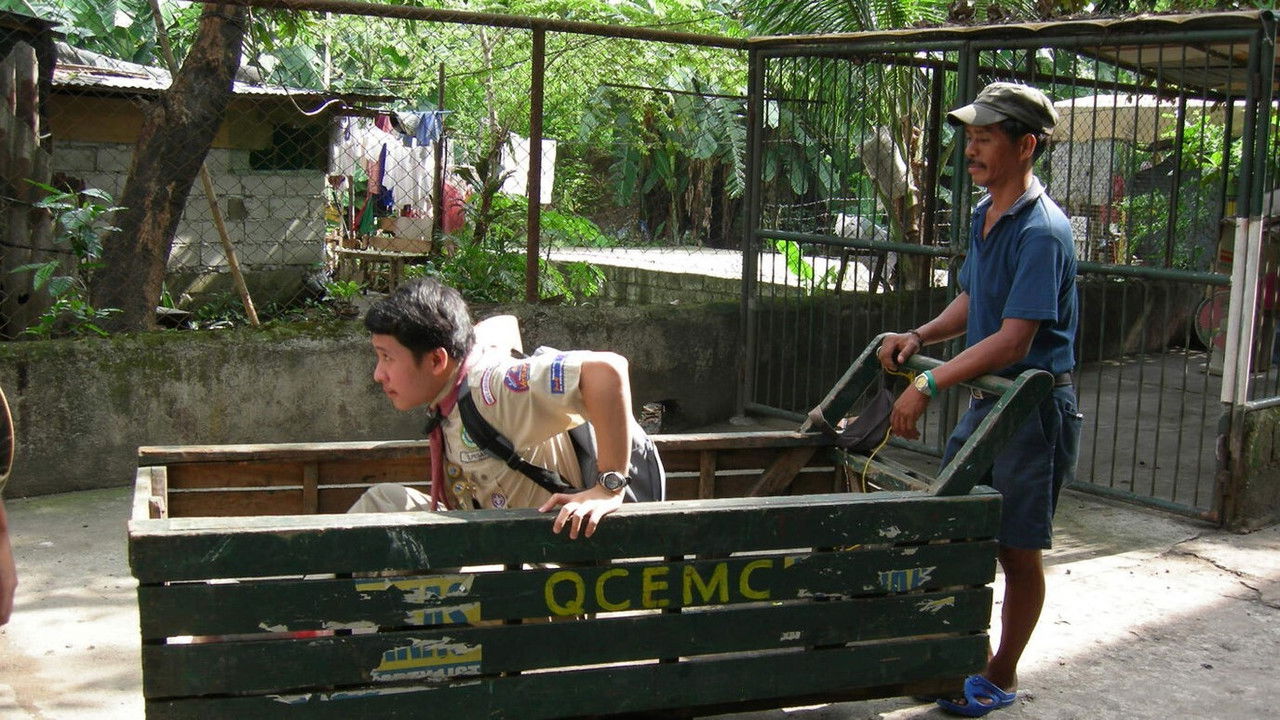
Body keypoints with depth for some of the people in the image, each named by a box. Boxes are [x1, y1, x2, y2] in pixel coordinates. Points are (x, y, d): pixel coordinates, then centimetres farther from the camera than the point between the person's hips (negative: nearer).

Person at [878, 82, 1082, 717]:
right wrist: (920, 337, 1)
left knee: (1018, 551, 5)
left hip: (1033, 408, -9)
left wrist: (929, 385, -26)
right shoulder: (984, 215, 8)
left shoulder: (1042, 232, -21)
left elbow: (1013, 340, -25)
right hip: (984, 400, 9)